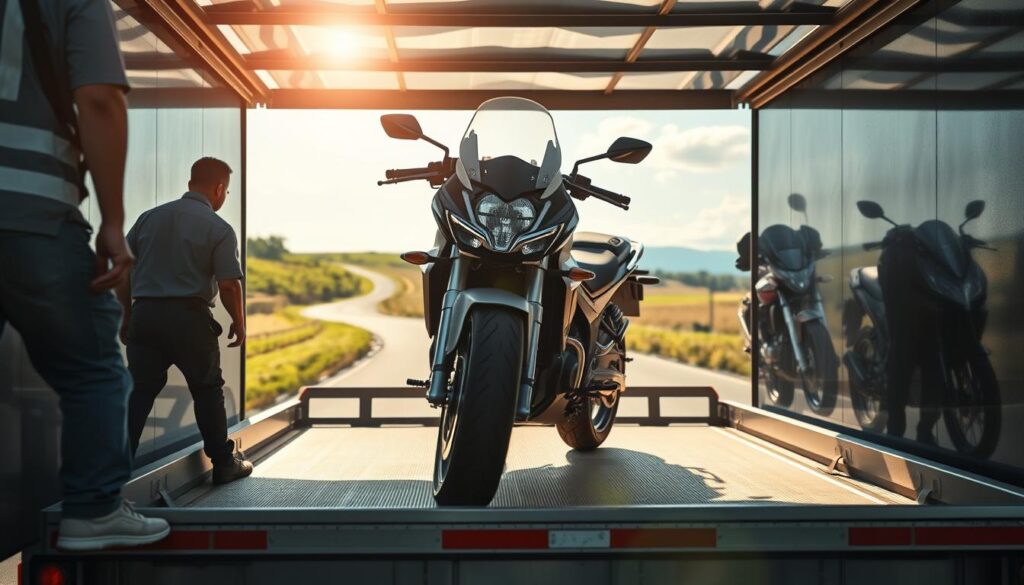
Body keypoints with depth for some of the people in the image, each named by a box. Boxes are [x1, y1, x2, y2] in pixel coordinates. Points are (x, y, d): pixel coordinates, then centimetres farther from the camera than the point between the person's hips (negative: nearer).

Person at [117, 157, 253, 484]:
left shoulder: (149, 217, 9)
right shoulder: (219, 229, -4)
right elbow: (229, 285, -11)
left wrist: (127, 316, 18)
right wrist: (239, 323, 4)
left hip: (145, 314, 4)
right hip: (189, 317, -4)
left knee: (138, 393, 9)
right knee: (207, 391, 10)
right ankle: (224, 464, 18)